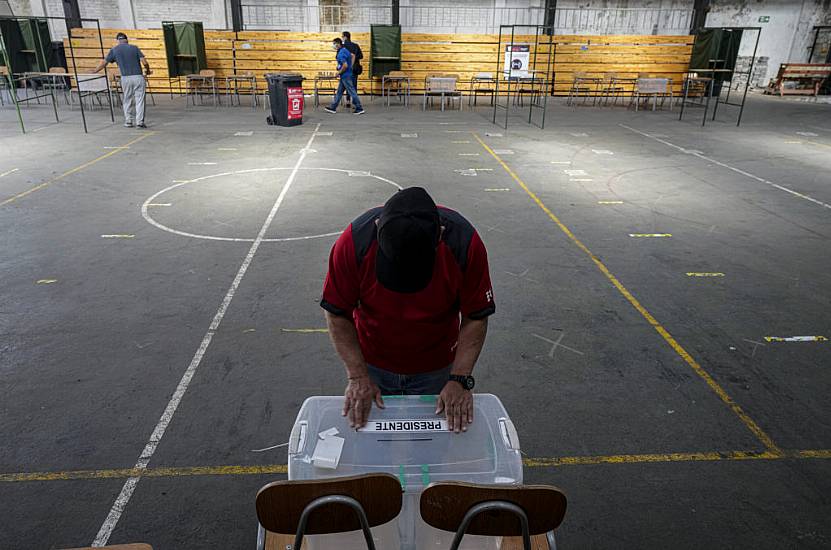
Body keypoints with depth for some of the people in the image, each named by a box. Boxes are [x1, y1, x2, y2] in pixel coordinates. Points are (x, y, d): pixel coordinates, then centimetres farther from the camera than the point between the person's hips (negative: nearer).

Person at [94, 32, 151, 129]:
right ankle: (139, 122, -4)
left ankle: (128, 121, 17)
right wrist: (148, 71, 19)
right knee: (139, 100, 1)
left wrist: (93, 72, 24)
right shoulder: (134, 48, 7)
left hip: (125, 78, 1)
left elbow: (103, 63, 13)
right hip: (138, 77, -1)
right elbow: (145, 62, -2)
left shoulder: (114, 50, 8)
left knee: (127, 100, 15)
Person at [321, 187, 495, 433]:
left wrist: (460, 379, -21)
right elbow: (337, 313, -15)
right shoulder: (355, 239, -28)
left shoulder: (464, 241, -28)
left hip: (435, 368, 0)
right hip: (373, 364, 0)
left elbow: (476, 317, -15)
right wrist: (358, 376, -19)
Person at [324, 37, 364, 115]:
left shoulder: (341, 53, -20)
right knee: (339, 92, 13)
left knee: (352, 92, -5)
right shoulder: (345, 50, 11)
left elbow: (345, 65, -28)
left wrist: (339, 72, -15)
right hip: (345, 76, 10)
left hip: (345, 76, -10)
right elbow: (352, 56, 24)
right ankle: (333, 107, 19)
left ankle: (359, 109, 0)